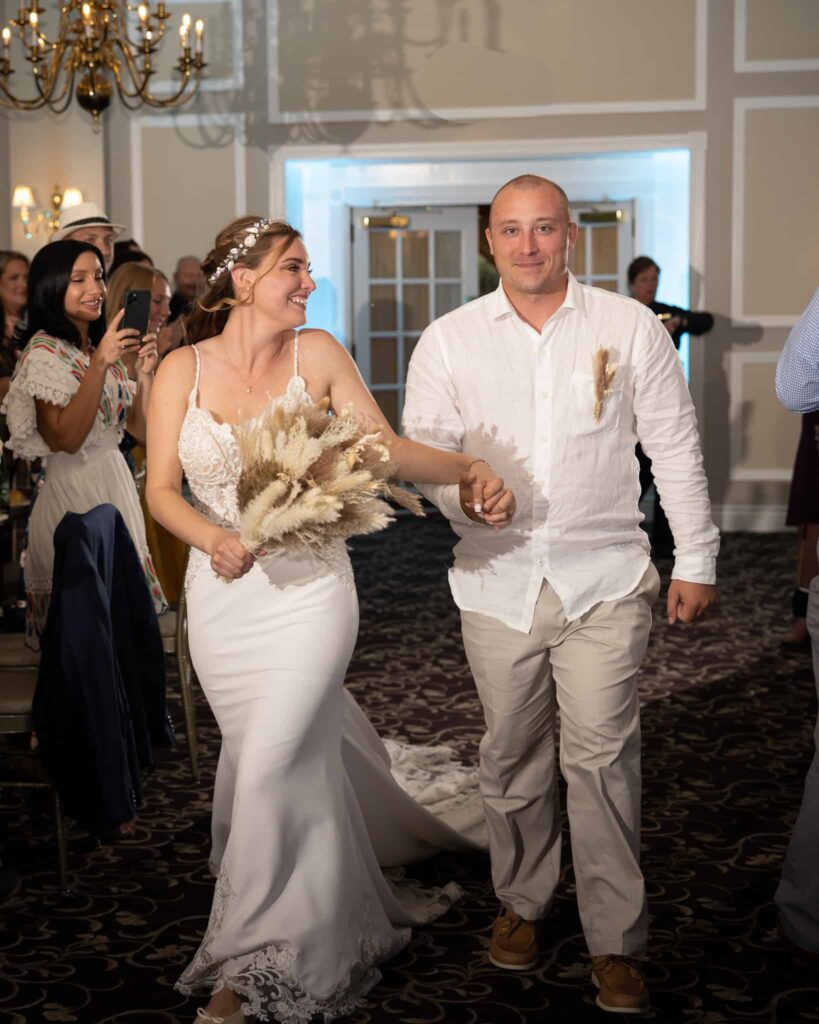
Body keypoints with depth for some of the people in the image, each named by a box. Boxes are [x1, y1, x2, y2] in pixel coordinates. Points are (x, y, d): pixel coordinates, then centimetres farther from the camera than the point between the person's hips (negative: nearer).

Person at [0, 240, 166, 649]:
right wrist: (100, 364, -27)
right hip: (74, 489, -7)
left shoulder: (104, 346, 11)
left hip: (117, 483, 7)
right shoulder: (45, 352, -12)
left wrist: (144, 373, -7)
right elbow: (66, 438, -23)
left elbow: (141, 428, 8)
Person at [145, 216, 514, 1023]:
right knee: (304, 758, 15)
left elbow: (387, 448, -5)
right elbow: (161, 489, -4)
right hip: (222, 596, 2)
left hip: (307, 589, -2)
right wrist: (213, 540, -23)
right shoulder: (182, 371, -1)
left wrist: (469, 469, -22)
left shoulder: (316, 354, -3)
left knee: (270, 769, -10)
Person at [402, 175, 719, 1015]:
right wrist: (458, 492, -17)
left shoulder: (630, 328, 1)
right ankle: (521, 904, 31)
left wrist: (695, 560, 4)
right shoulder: (448, 340, 3)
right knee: (510, 756, 11)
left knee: (602, 758, -4)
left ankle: (616, 942, 8)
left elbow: (675, 448, 5)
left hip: (603, 578, -2)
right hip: (497, 579, 2)